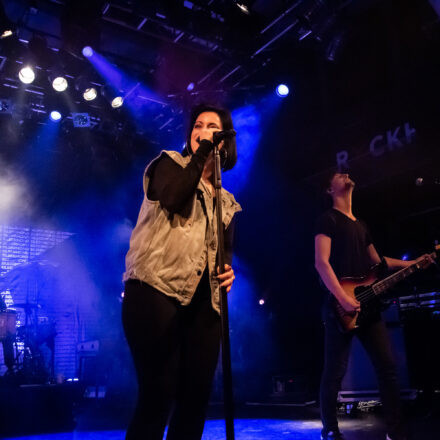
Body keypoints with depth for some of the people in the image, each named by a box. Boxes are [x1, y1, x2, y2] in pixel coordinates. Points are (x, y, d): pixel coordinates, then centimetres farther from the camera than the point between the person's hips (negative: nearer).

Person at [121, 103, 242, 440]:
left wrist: (228, 271, 0)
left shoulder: (227, 201, 23)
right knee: (158, 394, -11)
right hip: (156, 290, -5)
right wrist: (202, 151, -5)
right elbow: (172, 197, -13)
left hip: (202, 301, 6)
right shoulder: (170, 164, 10)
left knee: (196, 396, 3)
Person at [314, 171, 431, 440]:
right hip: (340, 308, -7)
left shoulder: (361, 224, 23)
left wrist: (411, 263, 18)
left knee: (388, 366, 5)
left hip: (368, 306, 8)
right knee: (335, 373, -1)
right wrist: (343, 298, -23)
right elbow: (321, 262, -14)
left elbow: (377, 261, 29)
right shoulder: (329, 219, -2)